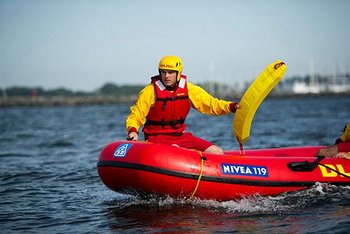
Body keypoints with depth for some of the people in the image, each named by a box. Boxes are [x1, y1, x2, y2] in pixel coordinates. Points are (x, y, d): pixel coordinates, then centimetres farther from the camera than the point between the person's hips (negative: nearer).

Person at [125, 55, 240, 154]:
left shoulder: (189, 90, 3)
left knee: (218, 153, -3)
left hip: (180, 136, 5)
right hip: (157, 137, -5)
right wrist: (133, 131, -28)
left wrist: (232, 106, -14)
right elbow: (135, 117, -8)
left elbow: (211, 104, 2)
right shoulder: (150, 91, -9)